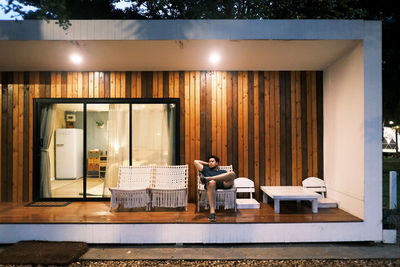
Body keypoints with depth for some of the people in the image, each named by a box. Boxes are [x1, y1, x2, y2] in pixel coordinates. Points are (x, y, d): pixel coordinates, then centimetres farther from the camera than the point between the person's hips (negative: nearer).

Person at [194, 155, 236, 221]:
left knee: (232, 173, -28)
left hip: (224, 184, 1)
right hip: (211, 184, -1)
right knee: (211, 182, -41)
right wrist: (207, 164, 40)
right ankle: (212, 211, -50)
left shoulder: (223, 171, 36)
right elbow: (196, 161, 34)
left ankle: (207, 178, -31)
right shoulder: (206, 169, 36)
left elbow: (232, 184, 22)